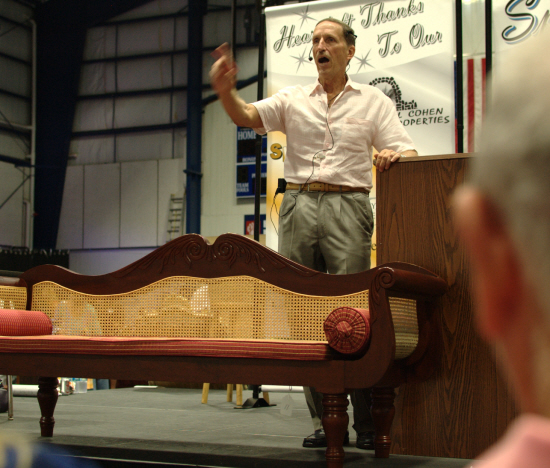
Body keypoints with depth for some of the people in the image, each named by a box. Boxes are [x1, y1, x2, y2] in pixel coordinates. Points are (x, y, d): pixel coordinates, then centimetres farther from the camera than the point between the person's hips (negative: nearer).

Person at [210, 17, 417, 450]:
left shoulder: (373, 102, 12)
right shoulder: (293, 100, 15)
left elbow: (407, 152, 5)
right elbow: (247, 116, 0)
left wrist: (396, 154, -19)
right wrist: (225, 91, -21)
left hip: (347, 207, -2)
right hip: (299, 206, 3)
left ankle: (368, 423, -1)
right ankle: (324, 420, 10)